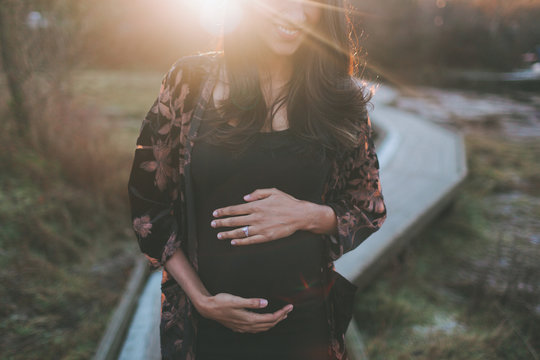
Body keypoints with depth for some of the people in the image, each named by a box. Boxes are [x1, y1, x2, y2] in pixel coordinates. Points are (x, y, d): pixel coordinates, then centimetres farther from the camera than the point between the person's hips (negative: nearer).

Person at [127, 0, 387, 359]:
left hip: (307, 320, 1)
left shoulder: (341, 97, -2)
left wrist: (309, 215, -16)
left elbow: (372, 213, 4)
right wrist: (201, 299, -8)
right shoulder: (191, 80, -5)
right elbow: (146, 202, -1)